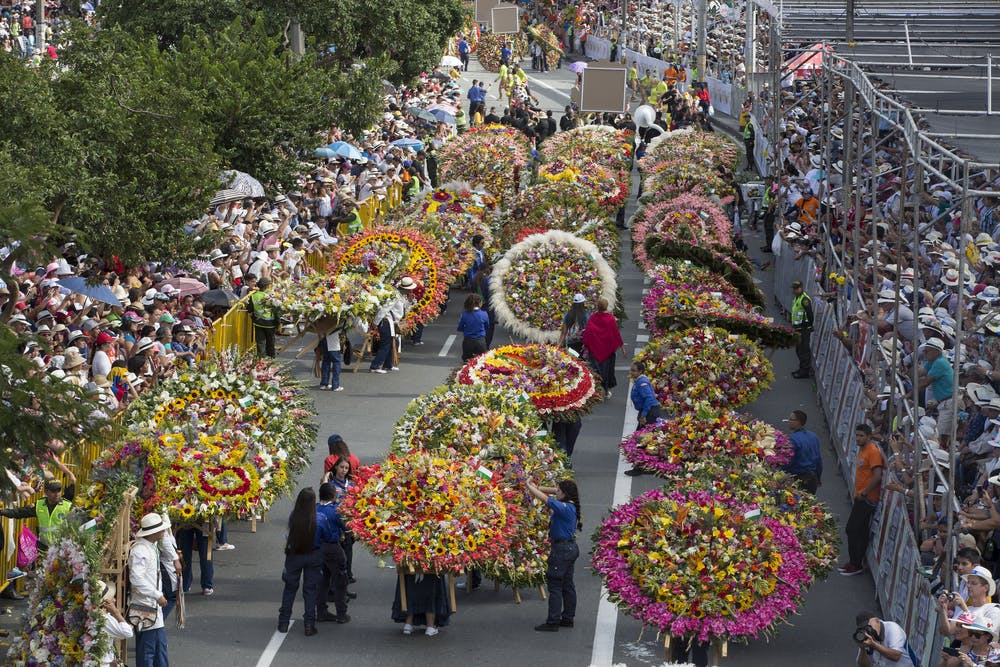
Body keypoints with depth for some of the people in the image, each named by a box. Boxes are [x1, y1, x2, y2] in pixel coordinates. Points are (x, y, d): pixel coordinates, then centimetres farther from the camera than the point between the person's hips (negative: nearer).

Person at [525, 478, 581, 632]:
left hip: (562, 549, -10)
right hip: (570, 547, 10)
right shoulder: (570, 505, 6)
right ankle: (568, 618, 22)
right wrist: (537, 488, 9)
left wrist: (529, 486, -12)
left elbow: (545, 498, -24)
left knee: (555, 585, -5)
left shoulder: (565, 508, -21)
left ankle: (552, 622, -3)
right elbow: (553, 492, 19)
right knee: (567, 584, 15)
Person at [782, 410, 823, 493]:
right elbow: (819, 458, 14)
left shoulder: (792, 439, -17)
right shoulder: (813, 436, 7)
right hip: (813, 478, 8)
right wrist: (819, 478, 24)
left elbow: (788, 462, -18)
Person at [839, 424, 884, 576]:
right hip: (861, 497, 10)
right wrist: (859, 494, 16)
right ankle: (856, 562, 21)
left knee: (852, 530, -7)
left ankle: (856, 565, 0)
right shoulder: (862, 450, 14)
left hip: (867, 499, -10)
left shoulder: (873, 451, -16)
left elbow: (877, 476, -23)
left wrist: (864, 493, -18)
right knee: (860, 531, 14)